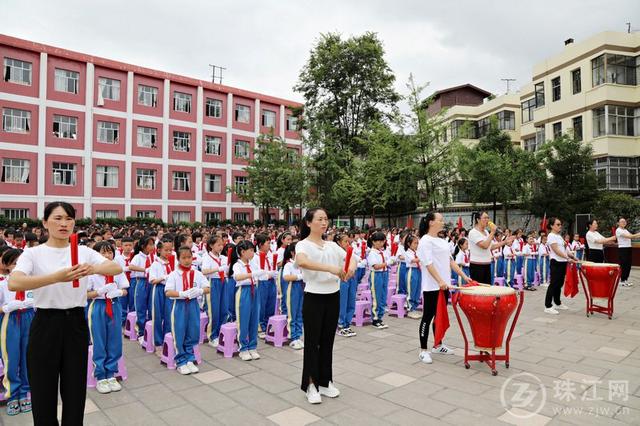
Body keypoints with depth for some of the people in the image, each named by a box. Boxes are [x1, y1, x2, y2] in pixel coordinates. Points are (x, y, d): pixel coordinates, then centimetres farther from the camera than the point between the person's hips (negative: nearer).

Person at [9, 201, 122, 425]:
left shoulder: (84, 251, 3)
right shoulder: (33, 253, -3)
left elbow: (117, 268, -11)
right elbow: (13, 283, -23)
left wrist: (94, 268, -32)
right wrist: (57, 277, -38)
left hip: (76, 323, 2)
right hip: (45, 324, -2)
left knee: (75, 391, 11)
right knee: (43, 391, 8)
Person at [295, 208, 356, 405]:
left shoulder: (332, 245, 9)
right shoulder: (303, 244, -10)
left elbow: (350, 257, 3)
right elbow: (302, 262, -31)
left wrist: (351, 266, -22)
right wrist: (331, 268, -39)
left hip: (333, 297, 6)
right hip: (314, 298, -5)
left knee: (327, 340, 14)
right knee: (312, 341, 5)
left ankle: (325, 381, 28)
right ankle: (311, 384, 19)